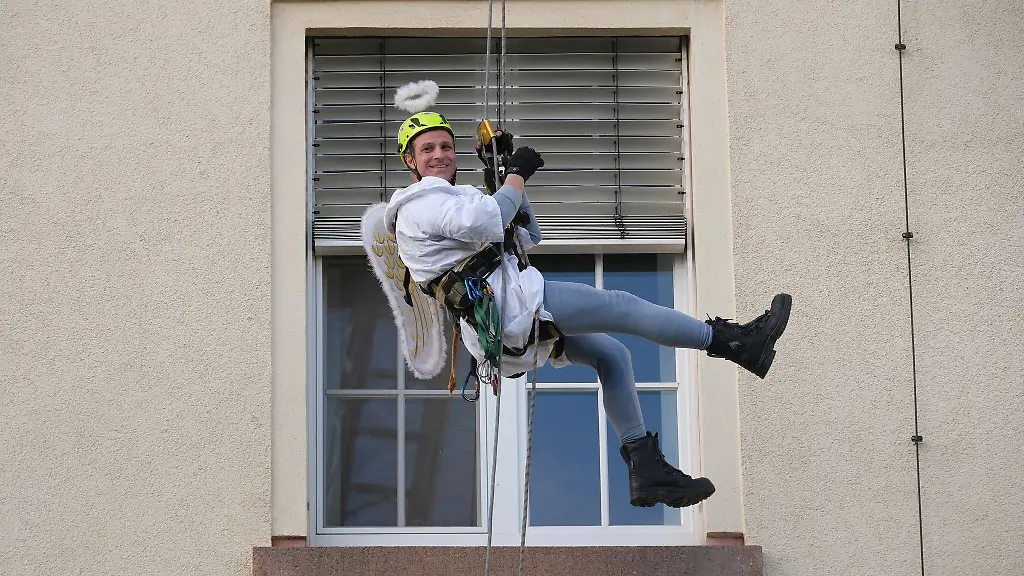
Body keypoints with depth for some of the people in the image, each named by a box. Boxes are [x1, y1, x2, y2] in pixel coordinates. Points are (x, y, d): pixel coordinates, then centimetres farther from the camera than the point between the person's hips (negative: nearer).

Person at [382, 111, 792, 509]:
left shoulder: (450, 199, 29)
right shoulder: (422, 201, -3)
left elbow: (527, 236, 30)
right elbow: (486, 224, -22)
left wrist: (500, 175, 22)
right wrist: (517, 174, -7)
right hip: (508, 301, -11)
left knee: (612, 355, 12)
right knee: (621, 306, -10)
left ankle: (646, 470, 8)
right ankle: (736, 342, -7)